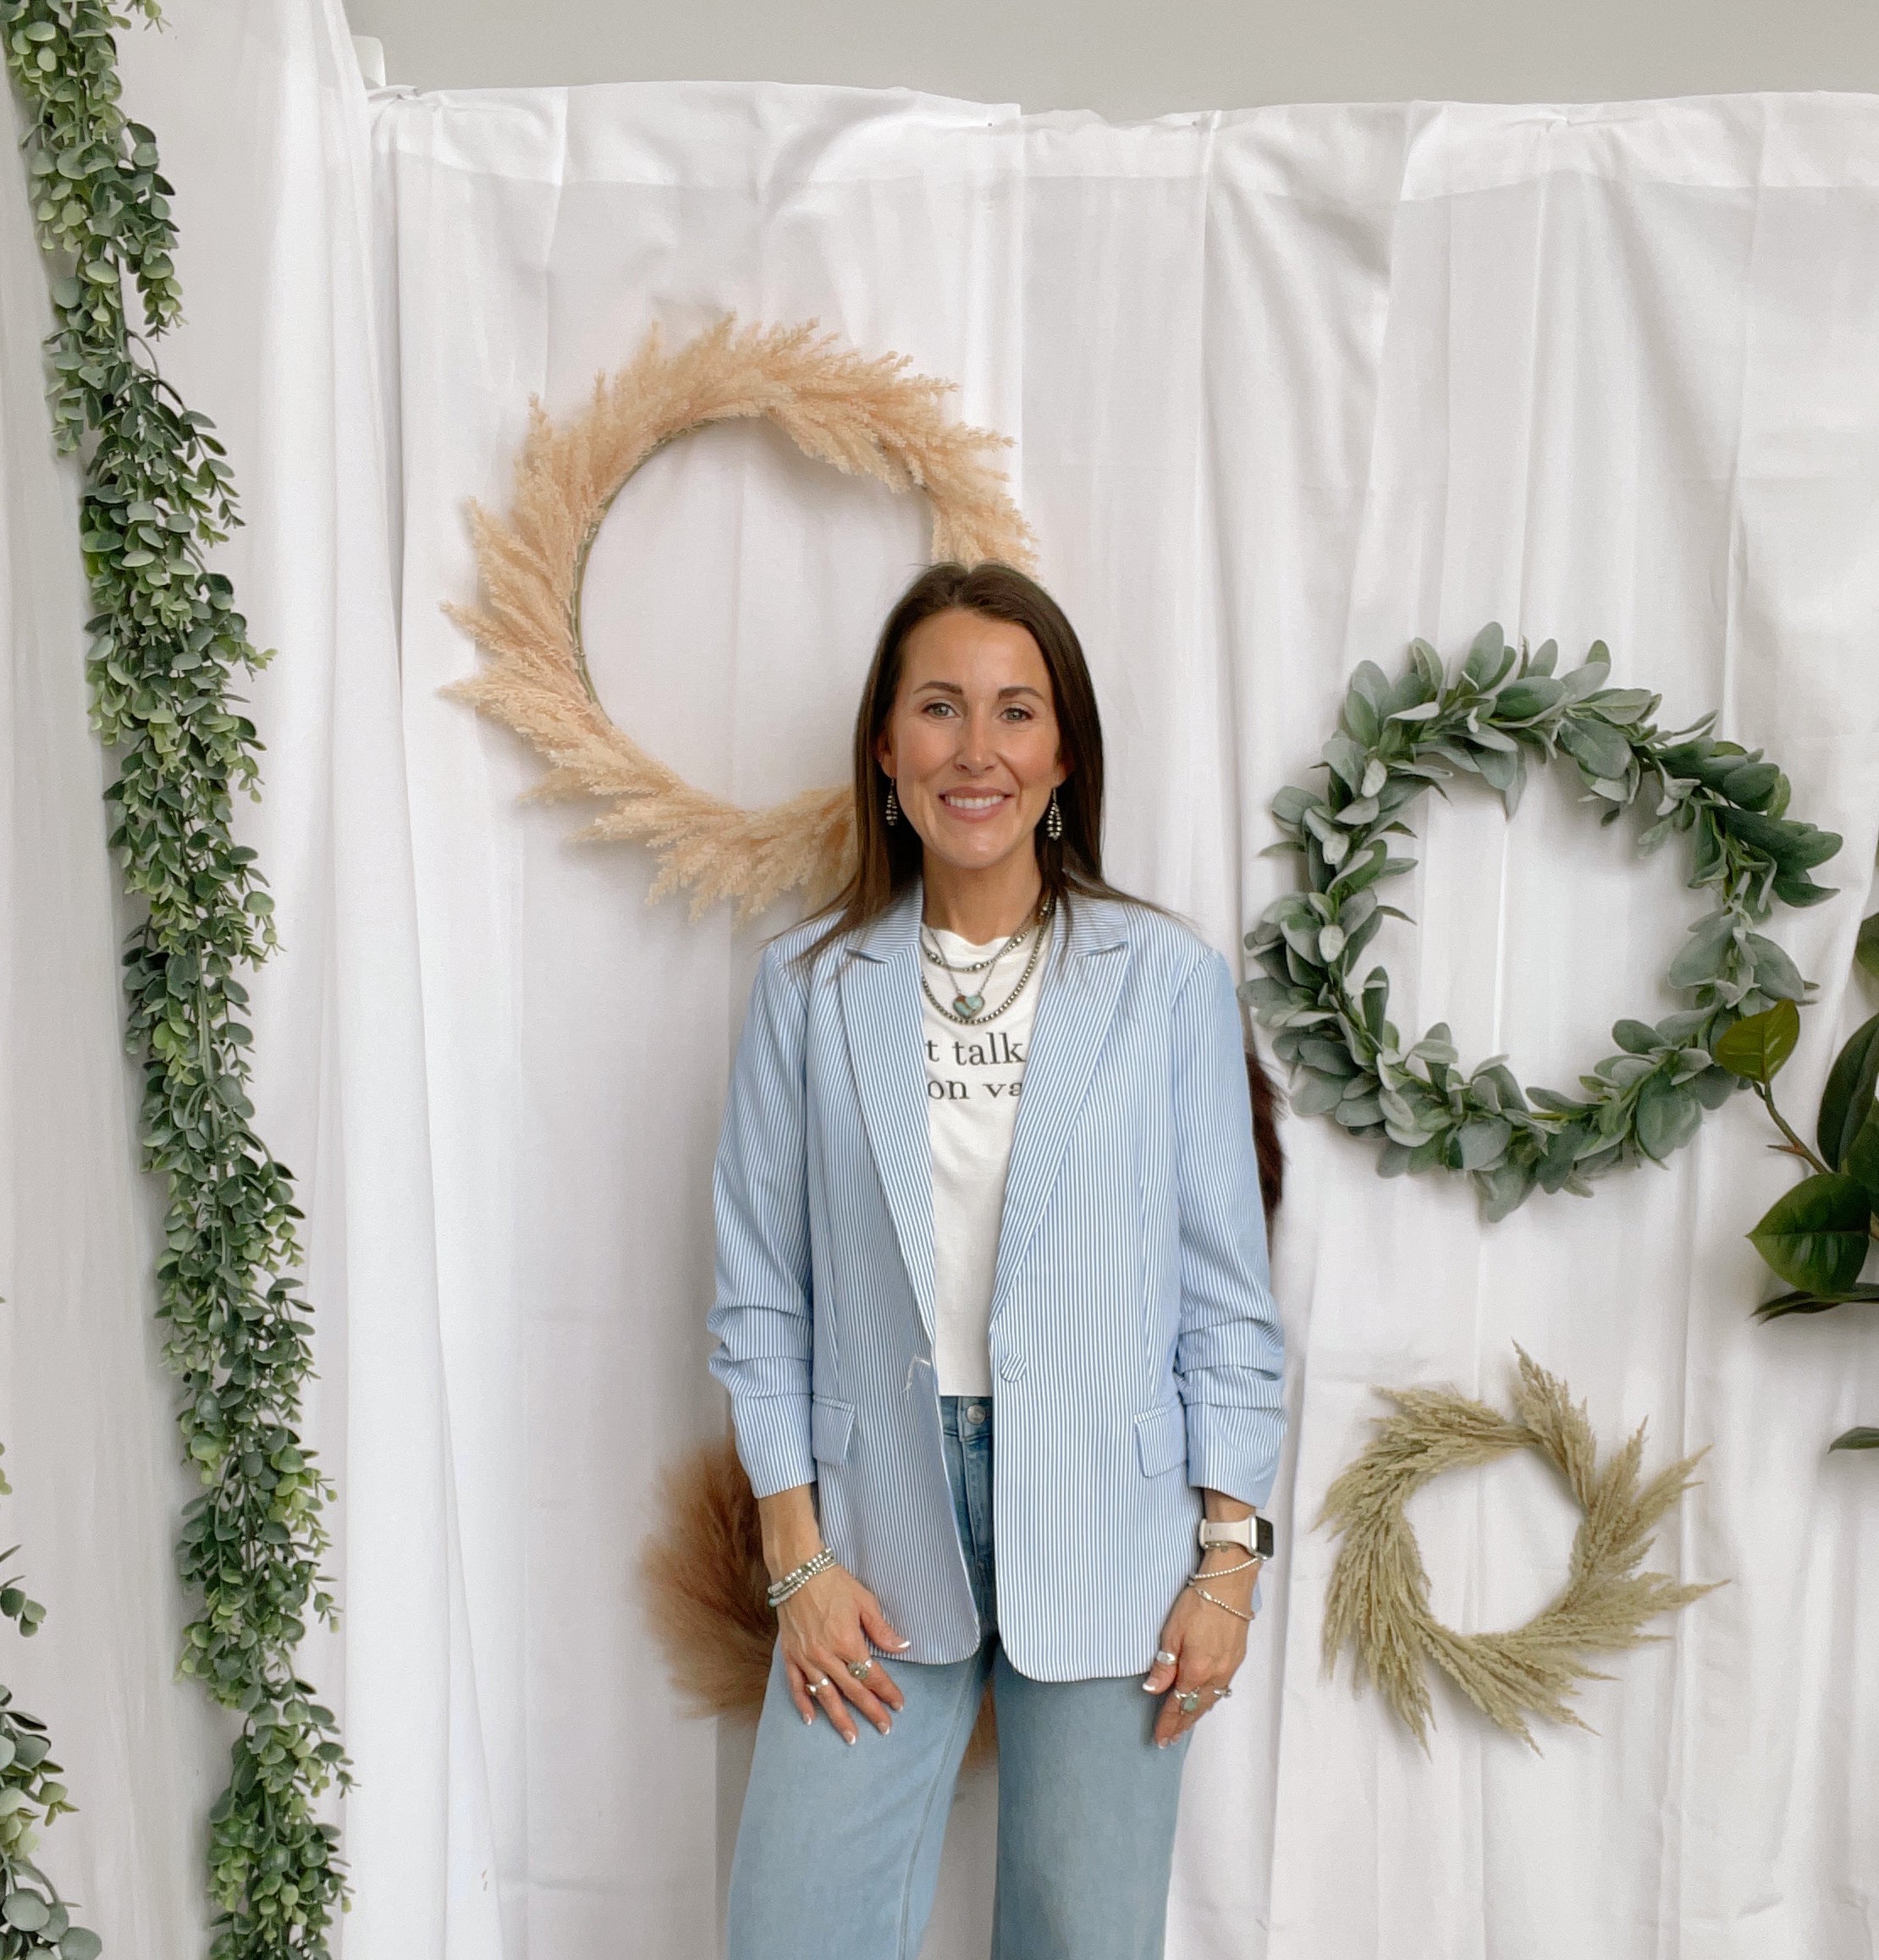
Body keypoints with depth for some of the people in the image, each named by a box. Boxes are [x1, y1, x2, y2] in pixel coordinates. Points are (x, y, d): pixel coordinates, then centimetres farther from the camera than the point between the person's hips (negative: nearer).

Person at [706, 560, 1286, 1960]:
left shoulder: (1170, 981, -4)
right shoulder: (809, 984, -1)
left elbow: (1227, 1294, 0)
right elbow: (761, 1292, 2)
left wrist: (1228, 1558, -2)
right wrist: (798, 1555, -1)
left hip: (1102, 1531, 0)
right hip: (879, 1526, 1)